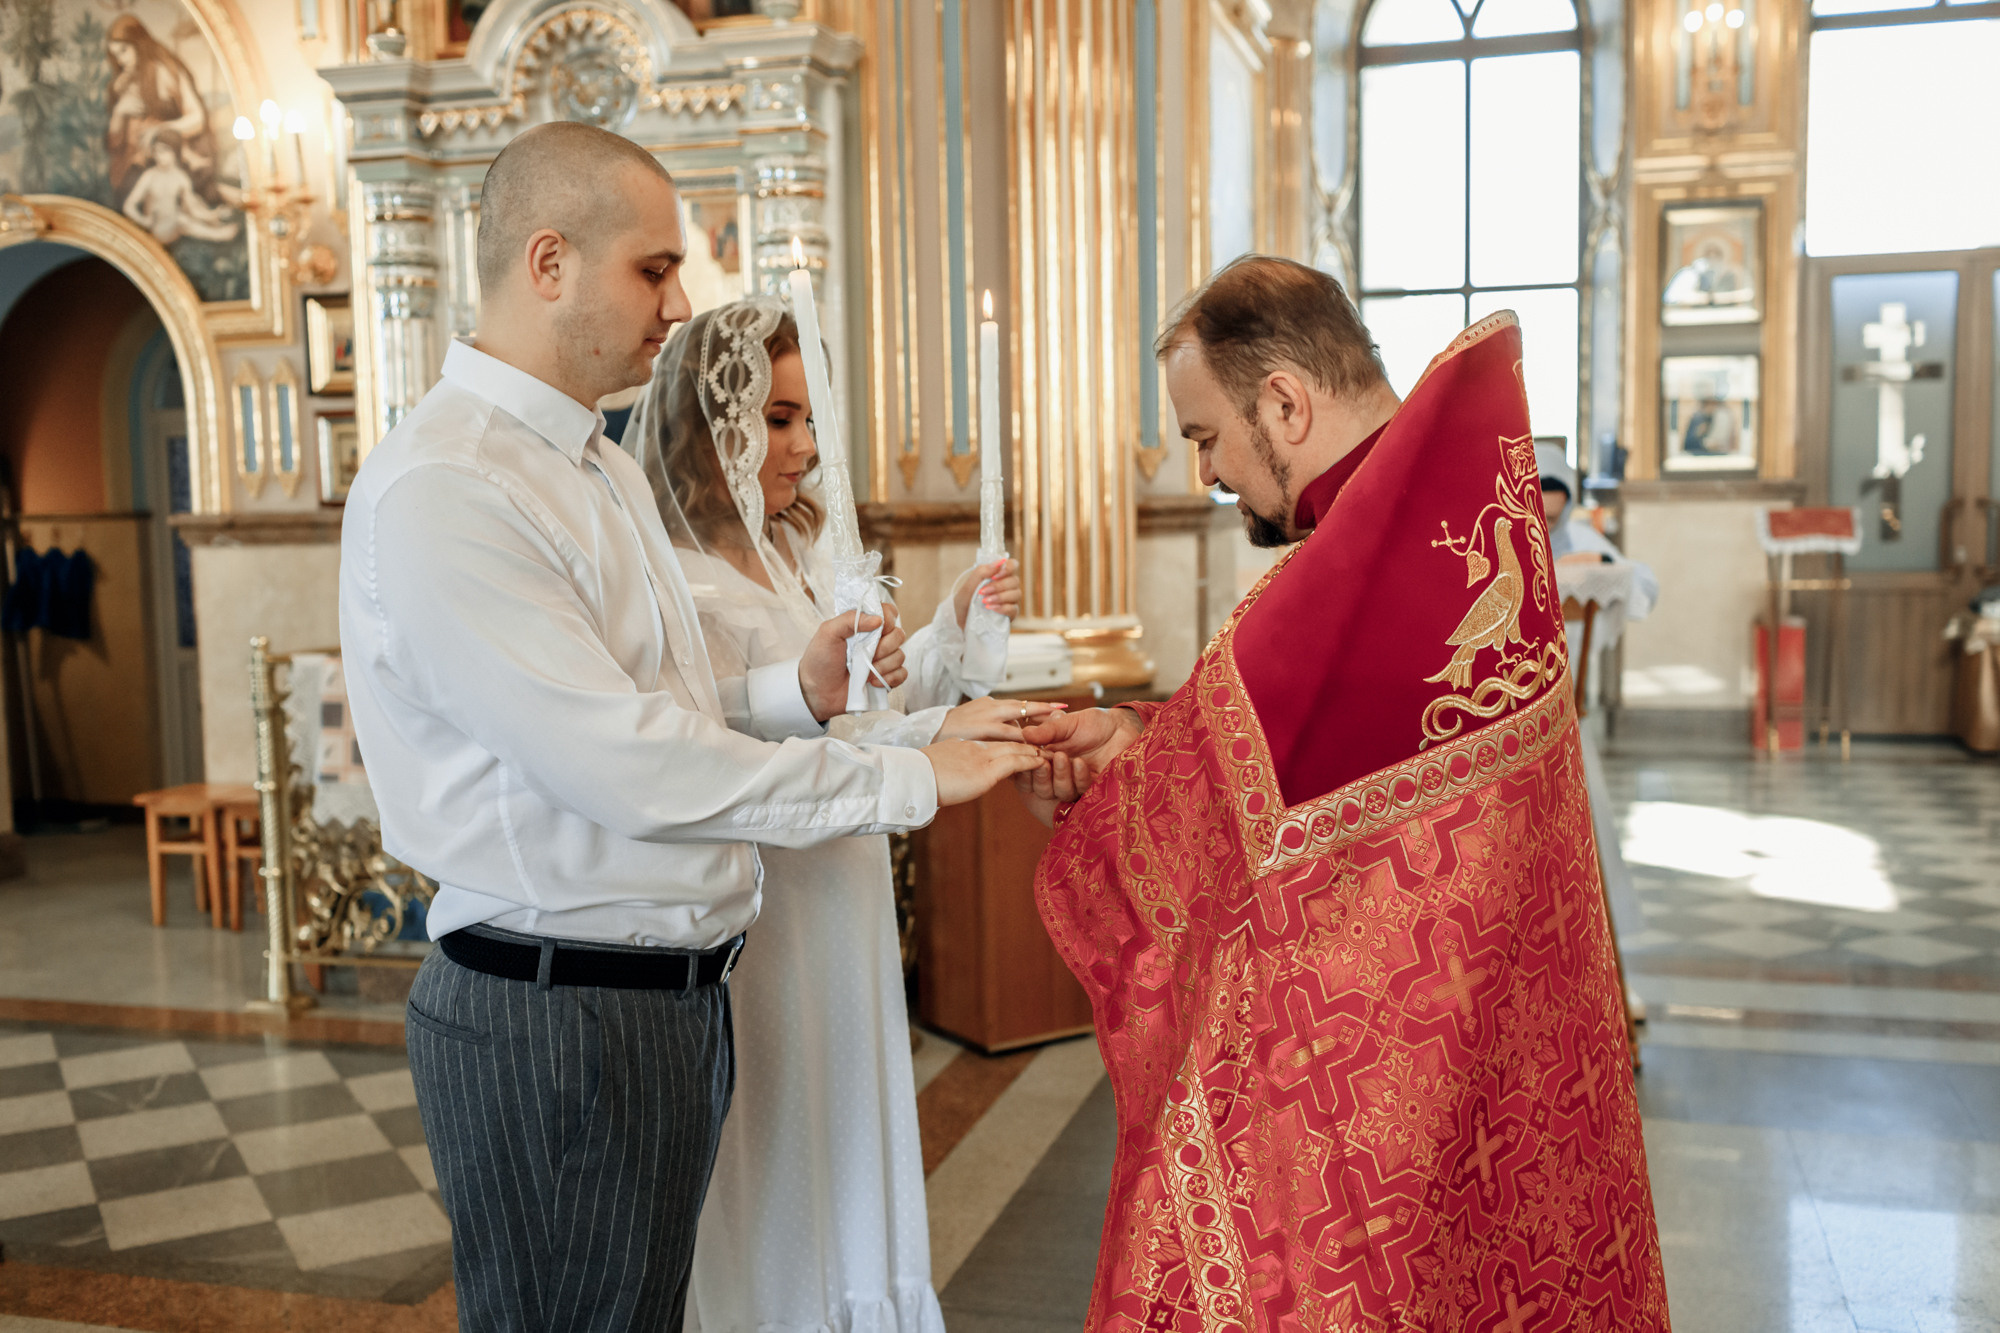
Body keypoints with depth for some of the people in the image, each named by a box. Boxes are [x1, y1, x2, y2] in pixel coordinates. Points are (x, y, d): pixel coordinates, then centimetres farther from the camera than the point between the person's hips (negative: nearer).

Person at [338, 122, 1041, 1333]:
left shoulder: (608, 471, 13)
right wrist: (908, 781, -19)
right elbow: (624, 765, -24)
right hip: (557, 1018, -9)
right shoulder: (437, 491, -18)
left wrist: (799, 693, 0)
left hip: (673, 995, 9)